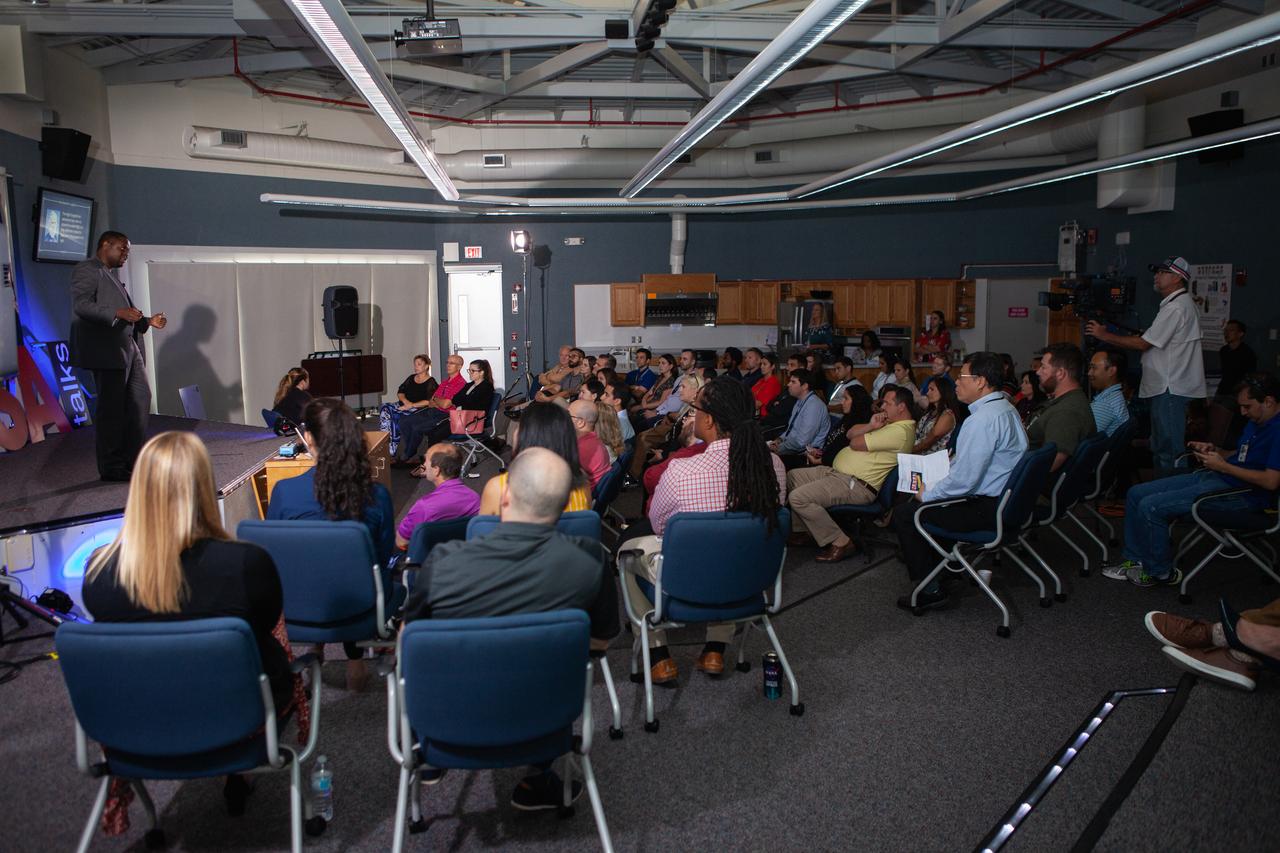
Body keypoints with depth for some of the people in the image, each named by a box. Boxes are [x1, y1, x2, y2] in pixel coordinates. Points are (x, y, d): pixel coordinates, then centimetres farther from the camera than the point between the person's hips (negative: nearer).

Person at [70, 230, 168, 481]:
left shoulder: (112, 274, 23)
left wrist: (148, 321, 13)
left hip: (128, 349, 9)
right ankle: (111, 468, 5)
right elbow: (81, 305, -18)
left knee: (140, 399, 11)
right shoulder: (87, 270, -5)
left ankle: (133, 458, 20)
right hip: (106, 350, -9)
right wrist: (118, 313, -27)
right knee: (111, 408, -3)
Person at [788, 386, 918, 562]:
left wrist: (871, 429, 5)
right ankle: (802, 530, 14)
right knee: (791, 477, 12)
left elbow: (855, 443, -16)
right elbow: (851, 433, 15)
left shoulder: (900, 431, -18)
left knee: (798, 497, -23)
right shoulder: (890, 423, 17)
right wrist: (870, 426, -5)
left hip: (857, 485, -11)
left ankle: (840, 543, -12)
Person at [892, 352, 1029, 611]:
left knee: (904, 516, -5)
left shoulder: (983, 419, -25)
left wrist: (927, 494, -11)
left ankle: (930, 591, 2)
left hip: (986, 509, -10)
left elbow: (964, 480, -25)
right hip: (1005, 499, 10)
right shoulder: (1006, 408, 8)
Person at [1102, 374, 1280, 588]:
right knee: (1136, 494, 3)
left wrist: (1222, 465, -15)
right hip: (1213, 476, 11)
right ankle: (1136, 561, 8)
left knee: (1150, 507, -21)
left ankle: (1161, 573, -3)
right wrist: (1214, 451, 6)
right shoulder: (1255, 423, 17)